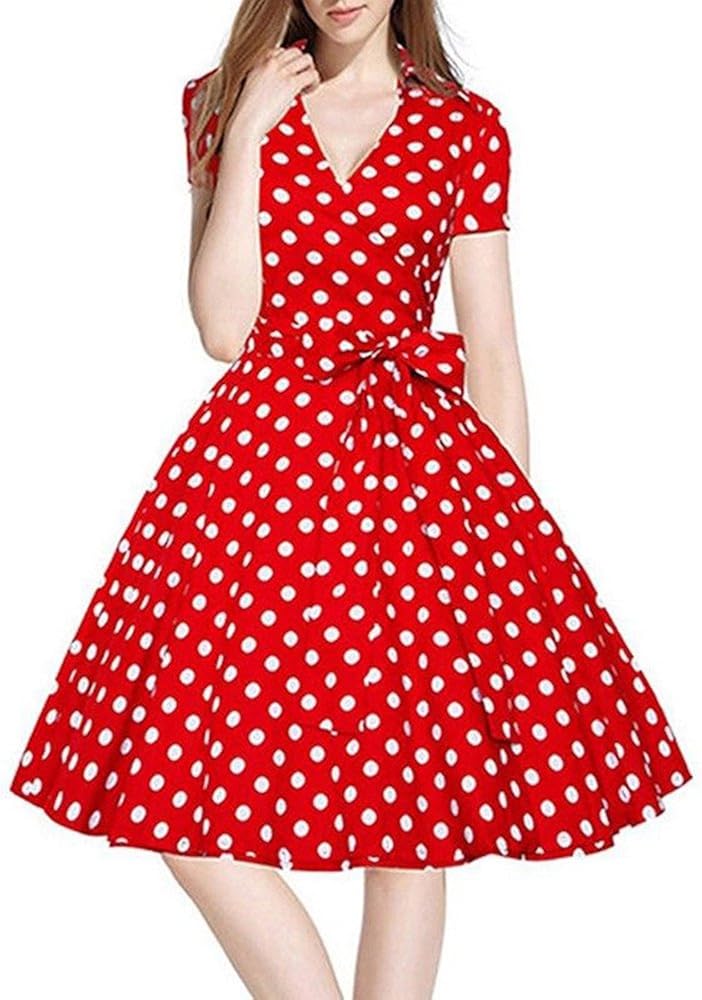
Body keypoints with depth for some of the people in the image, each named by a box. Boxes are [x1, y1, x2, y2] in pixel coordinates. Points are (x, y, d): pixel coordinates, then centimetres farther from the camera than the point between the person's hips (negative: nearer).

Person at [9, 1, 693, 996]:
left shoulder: (467, 129, 7)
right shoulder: (220, 103, 8)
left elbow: (492, 353, 6)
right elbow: (223, 327, -4)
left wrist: (517, 529, 3)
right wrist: (248, 131, -7)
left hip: (422, 461, 0)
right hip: (257, 457, 1)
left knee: (414, 799, 3)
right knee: (188, 793, -5)